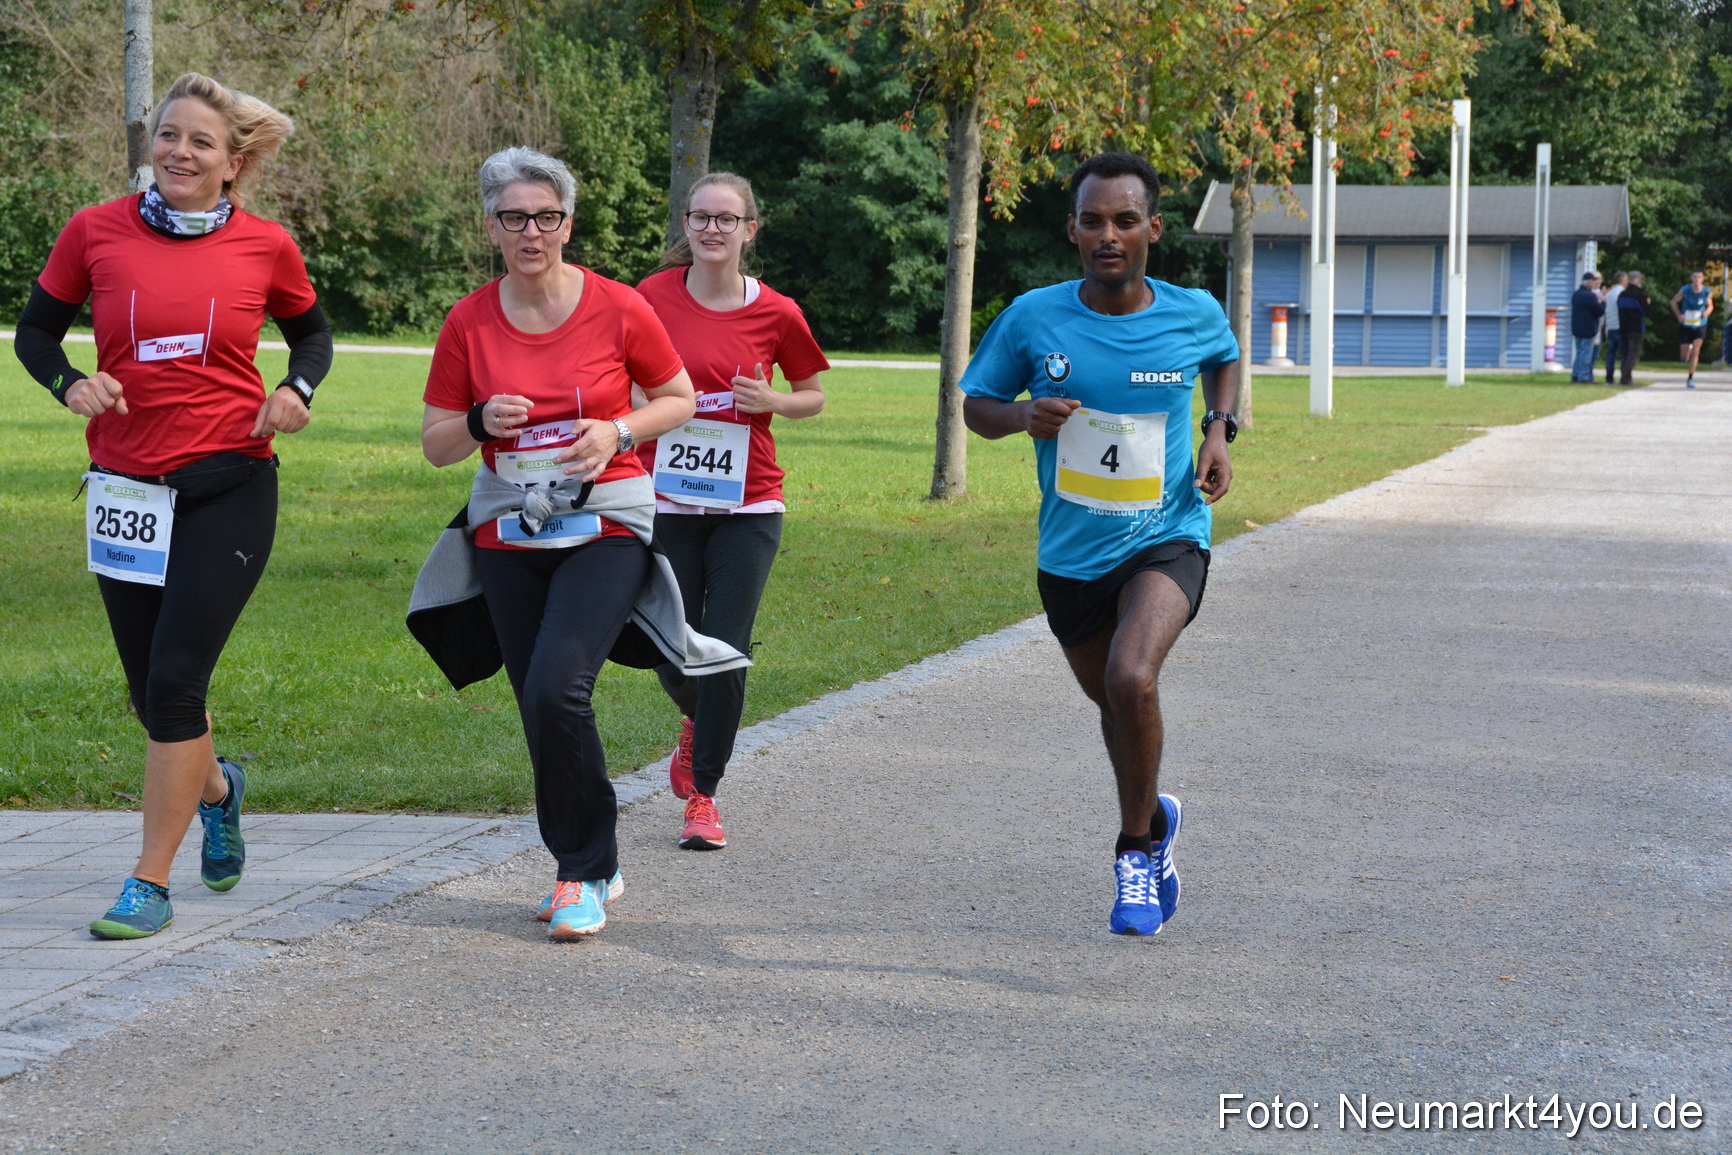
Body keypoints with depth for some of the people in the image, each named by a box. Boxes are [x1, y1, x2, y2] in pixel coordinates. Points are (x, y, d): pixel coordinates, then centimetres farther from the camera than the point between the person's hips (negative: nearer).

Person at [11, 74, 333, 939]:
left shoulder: (265, 247, -1)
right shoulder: (95, 232, -1)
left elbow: (312, 332, 17)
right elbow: (36, 331, 11)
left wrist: (297, 389, -4)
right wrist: (70, 383, -9)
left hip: (230, 486, -2)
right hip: (126, 490, 3)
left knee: (174, 681, -11)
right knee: (150, 690, 12)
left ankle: (150, 883, 0)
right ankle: (216, 787, 46)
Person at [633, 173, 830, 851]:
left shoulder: (777, 314, -3)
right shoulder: (655, 297, -2)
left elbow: (814, 396, 10)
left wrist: (774, 403, -10)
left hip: (747, 505, -1)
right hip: (666, 502, 1)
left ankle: (703, 795, 7)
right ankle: (696, 725, 41)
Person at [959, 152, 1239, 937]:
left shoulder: (1193, 314, -7)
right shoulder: (1034, 318, -9)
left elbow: (1226, 359, 17)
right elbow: (976, 403, 4)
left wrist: (1219, 430, -1)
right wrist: (1023, 415, -18)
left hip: (1168, 539, -2)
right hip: (1071, 552, 3)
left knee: (1131, 679, -27)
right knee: (1111, 702, 18)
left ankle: (1135, 852, -7)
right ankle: (1154, 819, 50)